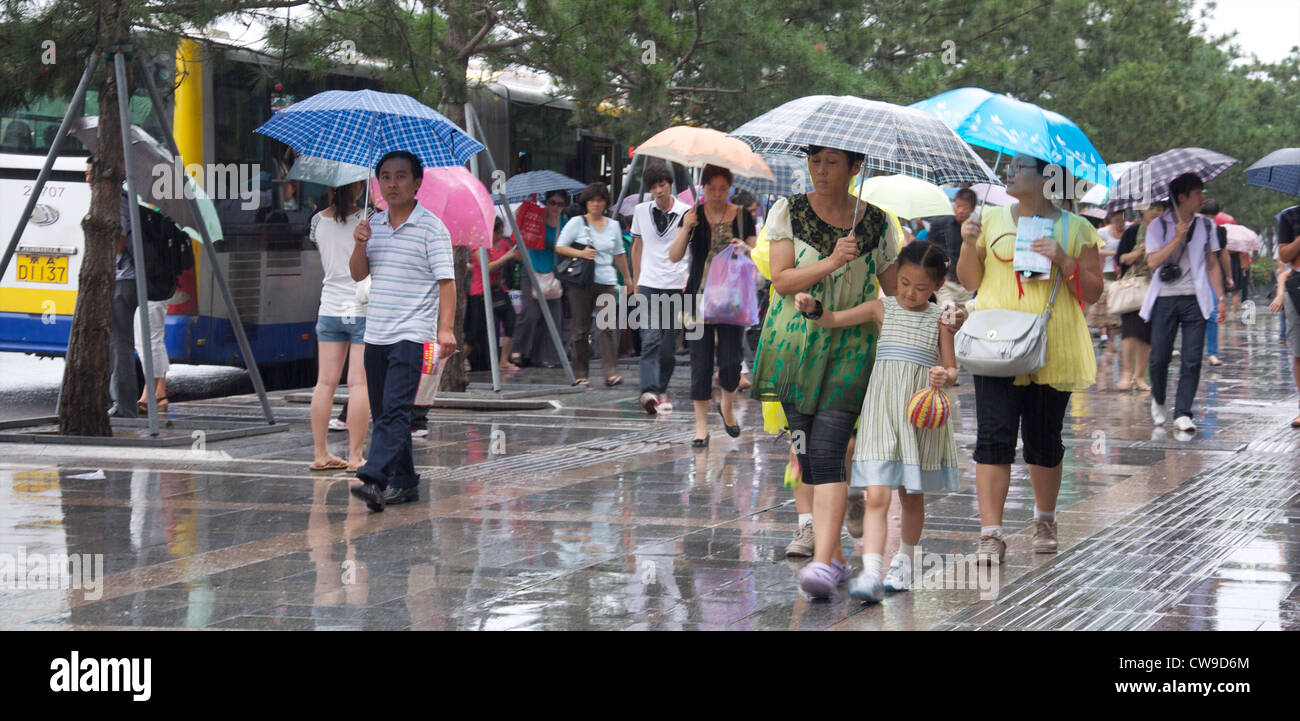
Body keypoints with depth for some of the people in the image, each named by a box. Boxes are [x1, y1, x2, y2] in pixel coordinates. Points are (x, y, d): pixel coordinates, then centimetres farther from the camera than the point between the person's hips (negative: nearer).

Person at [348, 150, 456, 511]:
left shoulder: (431, 227, -5)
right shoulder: (375, 224, 13)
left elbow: (446, 281, -8)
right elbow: (358, 274, 13)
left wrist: (446, 328, -19)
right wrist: (360, 244, -7)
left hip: (411, 335, -7)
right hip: (375, 333, 7)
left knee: (395, 410, -16)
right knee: (382, 413, 9)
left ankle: (374, 479, -26)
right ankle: (404, 482, 18)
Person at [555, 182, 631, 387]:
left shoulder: (613, 226, 13)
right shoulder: (576, 223, 3)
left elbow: (619, 255, 22)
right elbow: (559, 247, 1)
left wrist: (628, 278, 23)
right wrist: (581, 253, -13)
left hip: (606, 282, 2)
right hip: (580, 282, -2)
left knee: (607, 328, -11)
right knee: (581, 329, 1)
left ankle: (611, 372, -17)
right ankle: (580, 374, 8)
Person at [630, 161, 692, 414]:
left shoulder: (686, 213, 1)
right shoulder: (641, 211, 9)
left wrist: (692, 275, -7)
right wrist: (635, 282, 17)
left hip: (676, 286, 0)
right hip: (648, 286, 0)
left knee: (669, 344, 4)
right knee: (650, 339, -13)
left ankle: (661, 390, 20)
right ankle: (649, 391, -25)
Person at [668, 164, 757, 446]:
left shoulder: (743, 216, 4)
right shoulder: (693, 216, 3)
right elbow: (674, 257, -3)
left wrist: (745, 249, -18)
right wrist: (686, 230, -19)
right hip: (700, 297, 0)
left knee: (730, 360, -4)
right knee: (700, 360, -2)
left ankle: (727, 406, 25)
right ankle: (701, 425, 4)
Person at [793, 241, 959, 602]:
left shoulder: (939, 318, 6)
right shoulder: (882, 308, 5)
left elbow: (951, 368, 7)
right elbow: (835, 319, -1)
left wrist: (945, 376, -16)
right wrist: (812, 308, -22)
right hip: (882, 408, -1)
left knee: (912, 496, 14)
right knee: (877, 495, -13)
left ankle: (904, 559, 36)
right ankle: (871, 573, -22)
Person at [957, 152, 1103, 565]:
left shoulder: (1075, 229, 5)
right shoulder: (992, 220, 11)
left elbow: (1092, 293, 2)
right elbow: (970, 282, 11)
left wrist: (1063, 261, -12)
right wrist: (970, 245, -6)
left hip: (1052, 350, -1)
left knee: (1044, 440, 7)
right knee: (994, 437, -10)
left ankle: (1045, 521, 30)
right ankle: (990, 535, -11)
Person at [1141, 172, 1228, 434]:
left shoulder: (1205, 226, 12)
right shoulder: (1159, 226, 3)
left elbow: (1213, 264, 15)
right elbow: (1153, 261, -8)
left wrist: (1220, 297, 8)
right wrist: (1178, 238, -15)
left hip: (1195, 299, 2)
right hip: (1165, 299, -2)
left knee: (1192, 359, -7)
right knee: (1159, 358, -1)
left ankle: (1182, 413, -3)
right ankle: (1158, 401, 25)